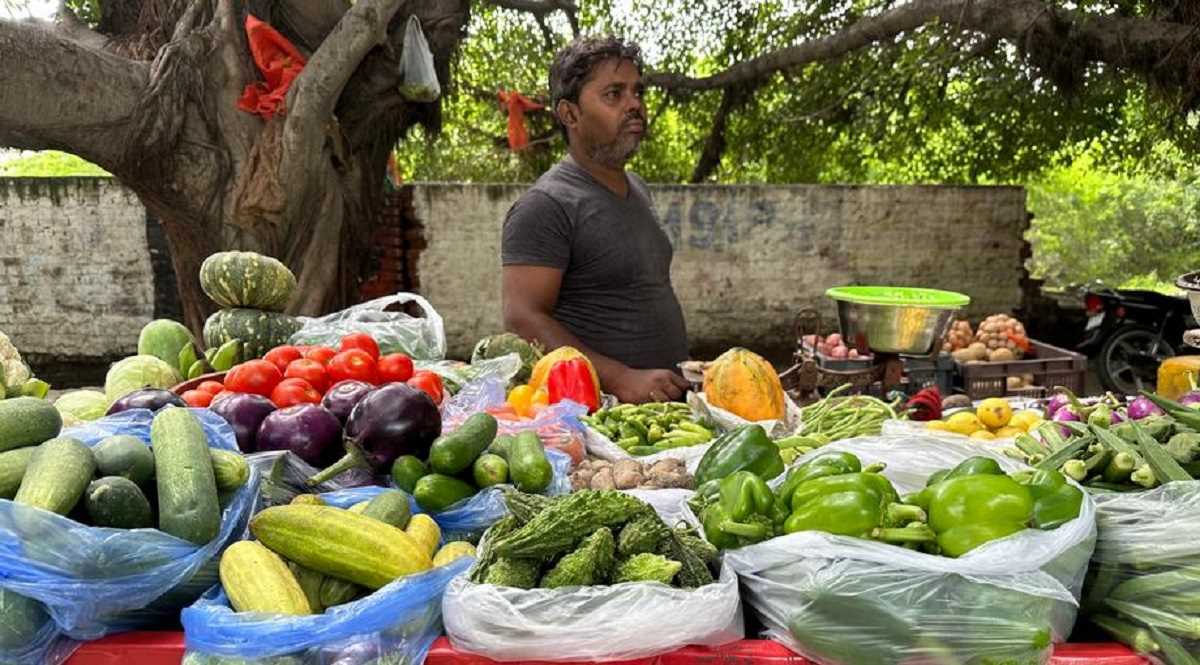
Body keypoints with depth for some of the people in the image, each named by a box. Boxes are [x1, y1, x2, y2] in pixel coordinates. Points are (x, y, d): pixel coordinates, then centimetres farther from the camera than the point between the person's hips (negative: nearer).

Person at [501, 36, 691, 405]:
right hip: (601, 408, -6)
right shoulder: (546, 205, -11)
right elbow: (523, 320, -18)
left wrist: (686, 371, 17)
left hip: (669, 399, 7)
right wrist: (622, 379, -24)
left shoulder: (637, 189, 15)